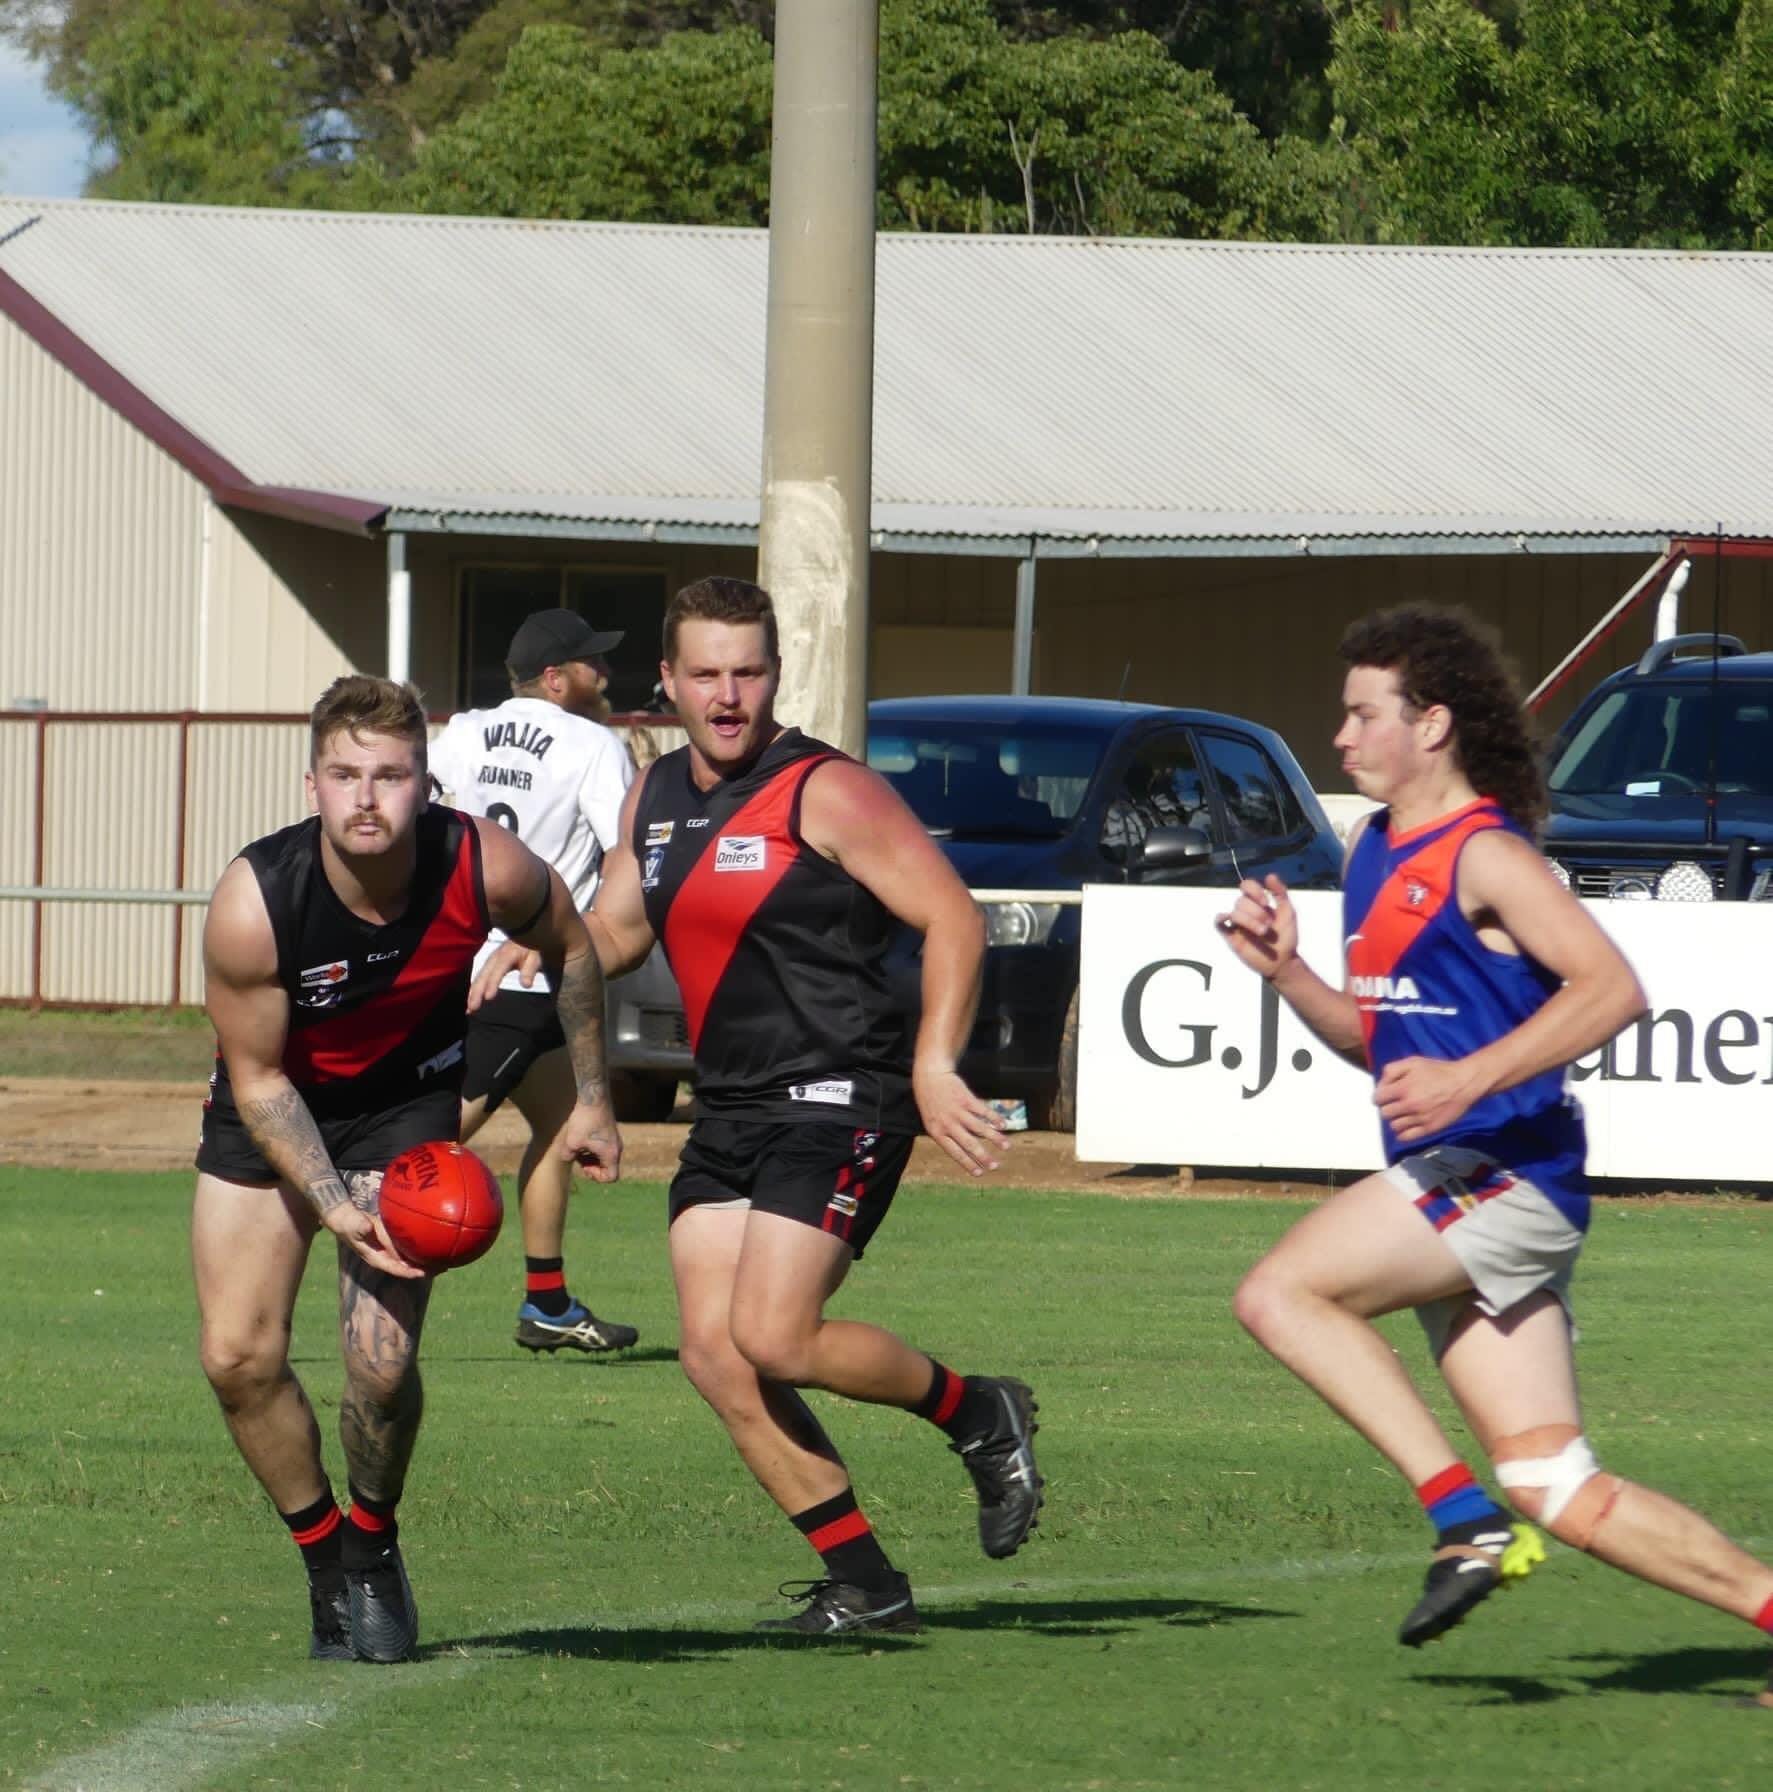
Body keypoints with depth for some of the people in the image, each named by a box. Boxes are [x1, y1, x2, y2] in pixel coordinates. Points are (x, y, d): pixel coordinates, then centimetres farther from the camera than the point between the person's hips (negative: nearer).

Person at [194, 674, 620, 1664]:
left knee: (383, 1357, -15)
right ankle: (325, 1555, 17)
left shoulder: (484, 867, -26)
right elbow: (258, 1078, -18)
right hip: (272, 1106, 0)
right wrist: (336, 1208, -28)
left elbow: (571, 945, -2)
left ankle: (373, 1547, 14)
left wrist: (593, 1099, 5)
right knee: (239, 1356, -8)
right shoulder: (253, 904, -30)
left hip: (408, 1102, 0)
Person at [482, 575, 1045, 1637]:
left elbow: (954, 919, -13)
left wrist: (934, 1067, -22)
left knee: (772, 1338, -19)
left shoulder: (826, 793, -10)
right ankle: (864, 1584, 5)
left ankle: (980, 1415, 6)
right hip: (729, 1110, 8)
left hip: (839, 1103, -8)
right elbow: (615, 931, 27)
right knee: (714, 1353, -4)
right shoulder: (657, 798, 12)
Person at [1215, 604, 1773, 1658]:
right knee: (1557, 1490, 3)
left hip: (1507, 1172, -9)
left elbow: (1612, 988, -20)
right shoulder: (1376, 852, 19)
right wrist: (1284, 969, 11)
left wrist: (1468, 1079, -27)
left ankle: (1465, 1518, -20)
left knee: (1282, 1295, -19)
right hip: (1457, 1189, 9)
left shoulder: (1486, 856, -9)